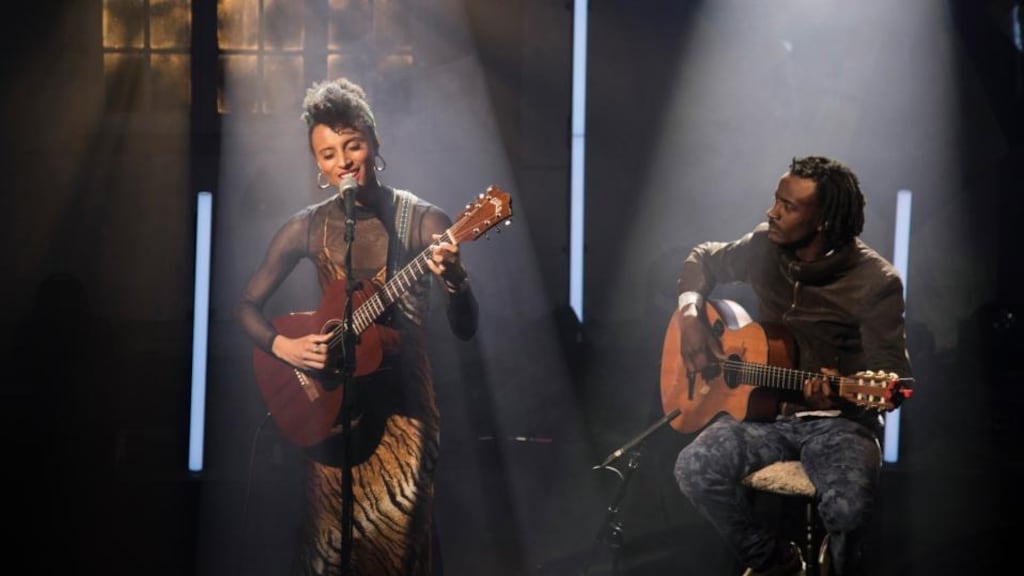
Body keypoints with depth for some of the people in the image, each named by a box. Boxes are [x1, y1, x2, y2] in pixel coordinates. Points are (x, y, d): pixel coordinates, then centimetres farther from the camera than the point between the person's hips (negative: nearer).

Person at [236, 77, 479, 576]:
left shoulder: (421, 220, -6)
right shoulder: (307, 228, 1)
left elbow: (465, 329, -11)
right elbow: (248, 304, 9)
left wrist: (453, 280, -32)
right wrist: (283, 346, -10)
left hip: (403, 400, -2)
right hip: (330, 401, 2)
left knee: (396, 532, -13)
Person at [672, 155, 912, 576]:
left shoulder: (875, 282, -15)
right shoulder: (764, 248, -1)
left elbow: (891, 375, -16)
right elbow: (702, 259, 19)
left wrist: (842, 391, -38)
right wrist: (690, 312, 0)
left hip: (838, 420, -4)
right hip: (766, 409, 5)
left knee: (849, 504, -35)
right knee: (694, 469, -23)